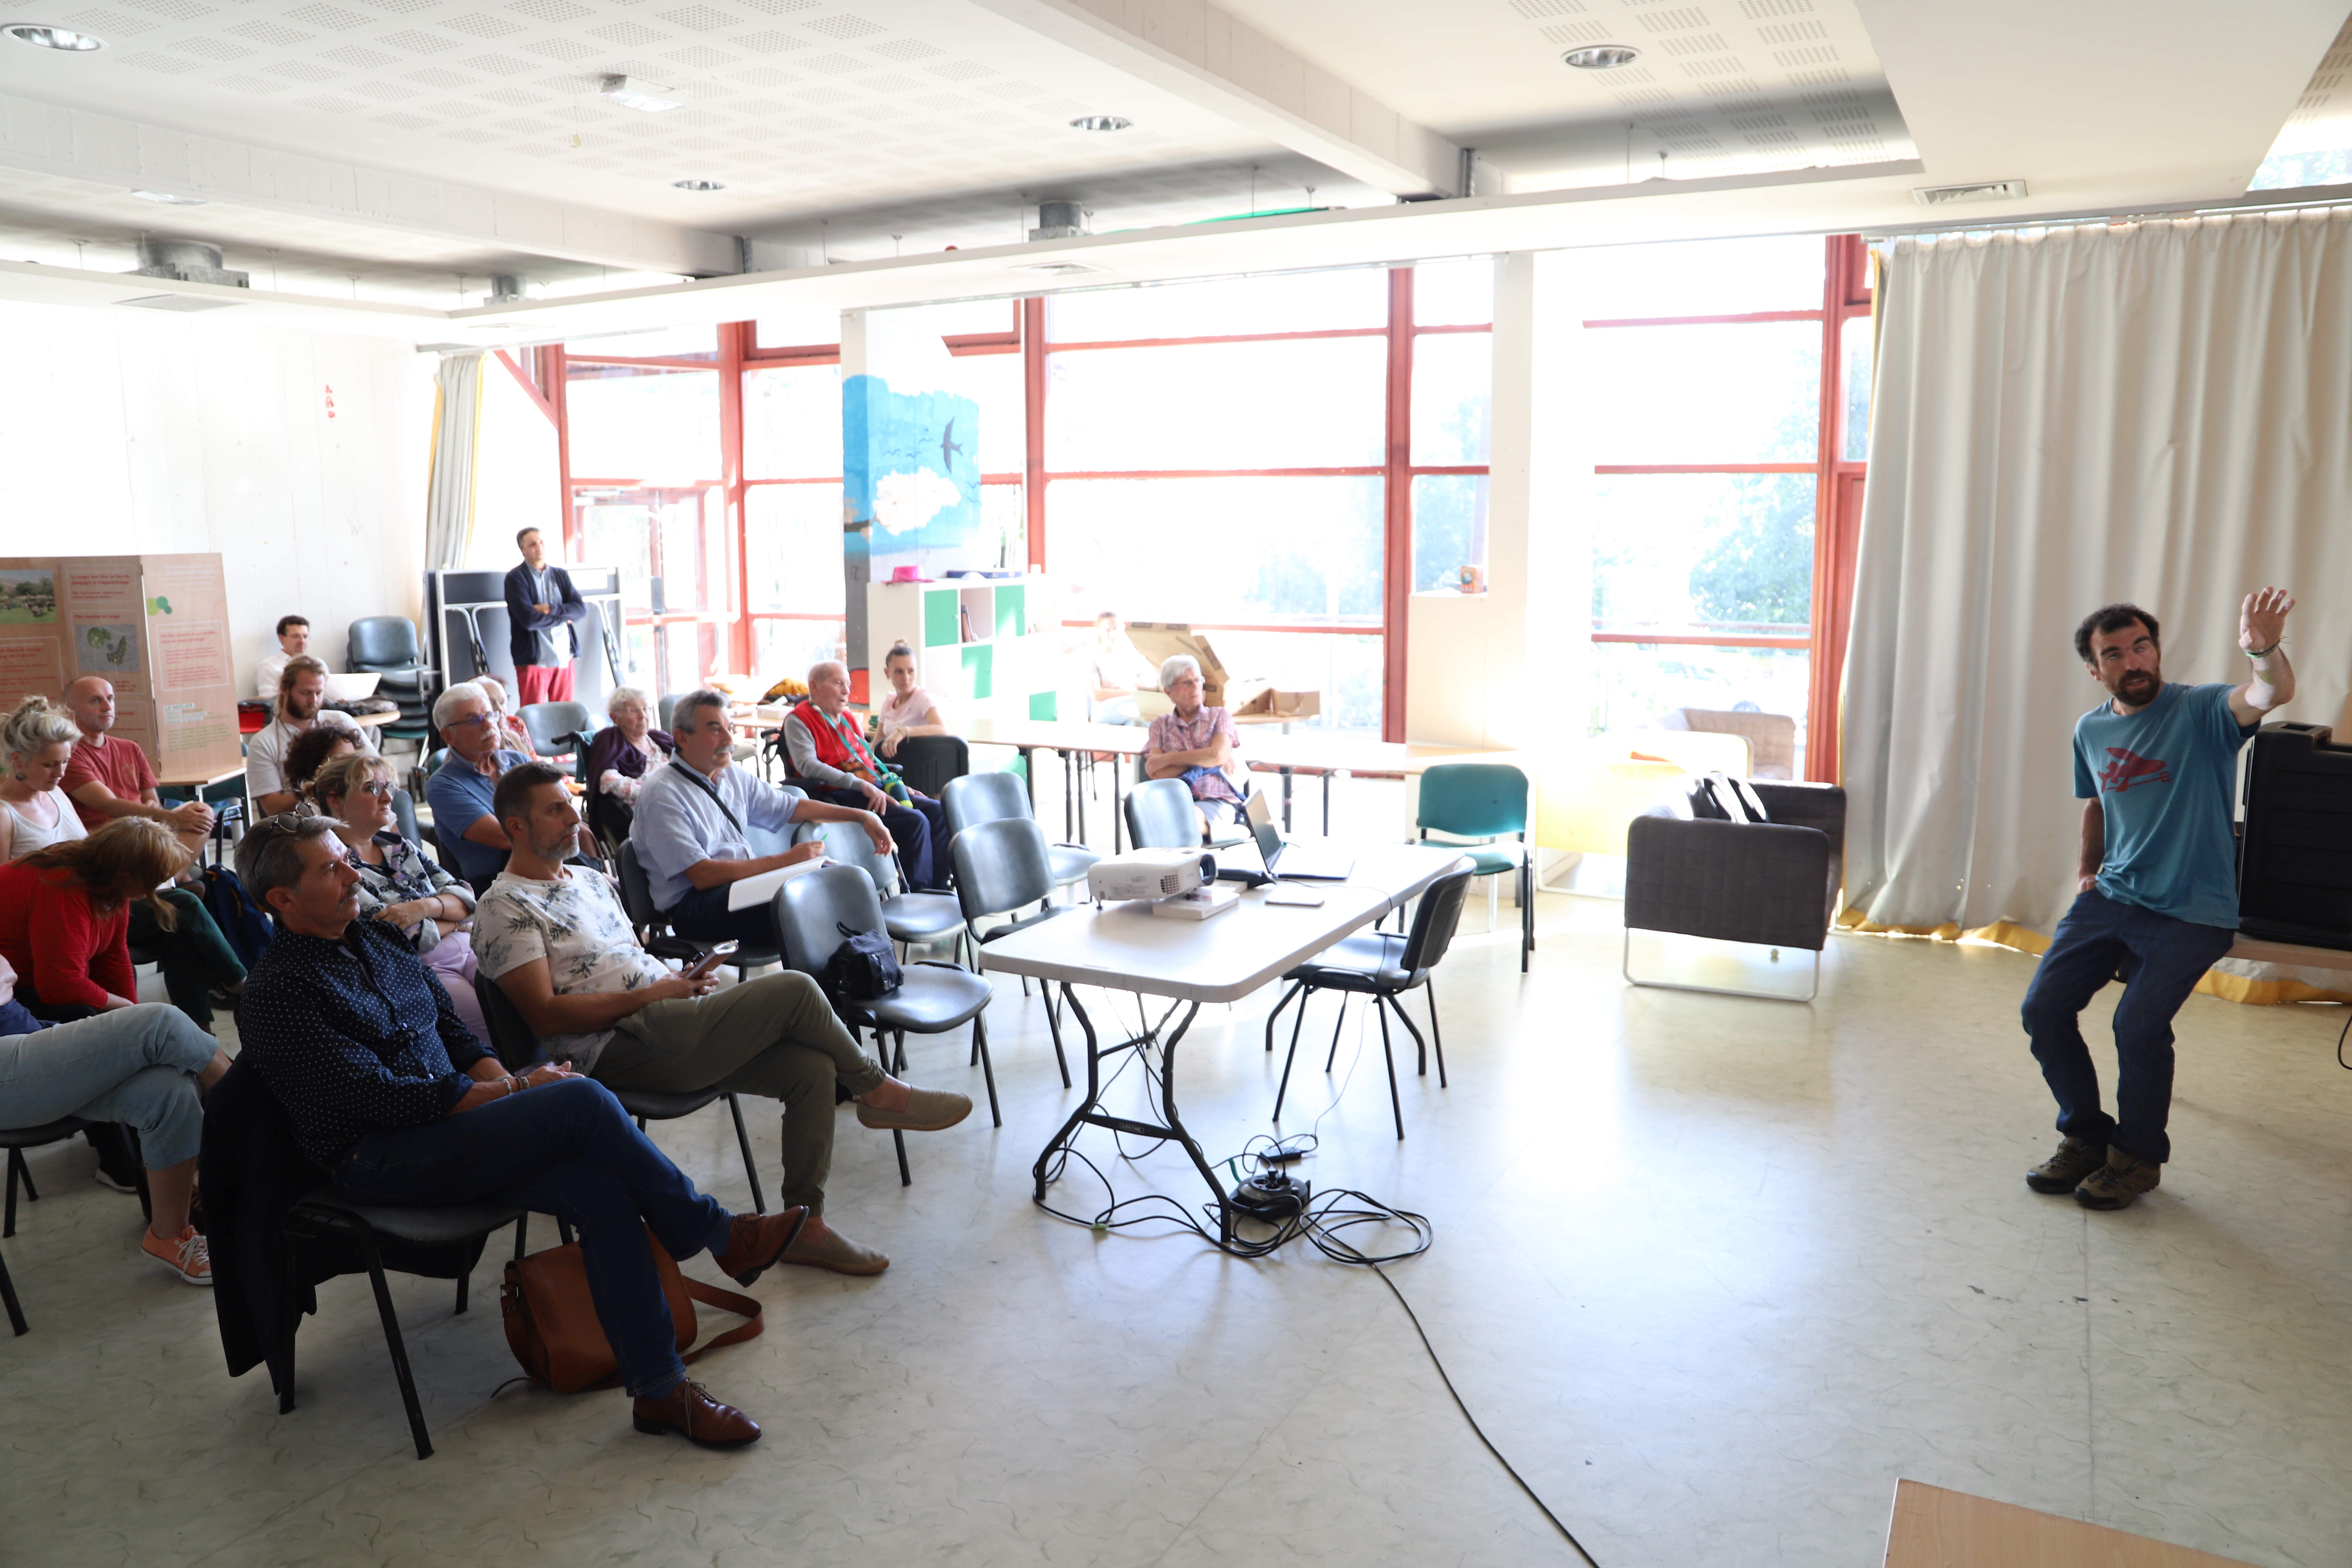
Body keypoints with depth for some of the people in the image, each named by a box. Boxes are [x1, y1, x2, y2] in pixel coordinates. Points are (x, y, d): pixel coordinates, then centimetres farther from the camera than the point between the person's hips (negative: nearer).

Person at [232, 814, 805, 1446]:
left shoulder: (375, 938, 15)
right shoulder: (279, 993, -9)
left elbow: (451, 1028, 18)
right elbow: (382, 1095, -16)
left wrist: (503, 1080, -2)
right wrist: (513, 1092, -15)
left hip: (448, 1125, 7)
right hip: (380, 1163, -7)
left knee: (604, 1191, -21)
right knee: (584, 1101, -27)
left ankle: (659, 1389, -16)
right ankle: (718, 1235, -13)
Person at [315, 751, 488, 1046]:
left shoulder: (397, 845, 16)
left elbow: (465, 897, 10)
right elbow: (389, 933, -13)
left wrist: (426, 907, -11)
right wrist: (455, 923, -1)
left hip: (466, 950, 7)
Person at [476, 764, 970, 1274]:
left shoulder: (592, 880, 22)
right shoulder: (507, 906, -3)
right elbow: (546, 1016, -13)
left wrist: (679, 979, 4)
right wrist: (652, 993, -14)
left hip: (669, 1021, 8)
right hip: (619, 1049, -8)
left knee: (811, 1067, -13)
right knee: (795, 990, -21)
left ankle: (806, 1225, -4)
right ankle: (877, 1090, 3)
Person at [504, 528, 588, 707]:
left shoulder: (561, 575, 13)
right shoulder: (516, 578, -3)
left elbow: (581, 610, 1)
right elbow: (529, 620, -16)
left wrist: (551, 609, -14)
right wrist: (563, 617, -5)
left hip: (565, 658, 4)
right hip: (534, 660, -4)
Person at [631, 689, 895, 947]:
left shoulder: (733, 776, 14)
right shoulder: (661, 794, -11)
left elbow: (792, 807, 25)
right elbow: (702, 876, -18)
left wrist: (861, 816, 17)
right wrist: (785, 860, -20)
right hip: (694, 904, -8)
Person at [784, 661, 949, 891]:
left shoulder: (849, 720, 22)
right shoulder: (798, 720, -3)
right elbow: (809, 766, -18)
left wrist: (897, 786, 12)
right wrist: (861, 785, -26)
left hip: (872, 788, 9)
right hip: (840, 796, -9)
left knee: (938, 811, -7)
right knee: (915, 821, -25)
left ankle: (939, 888, -6)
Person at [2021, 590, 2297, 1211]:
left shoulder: (2202, 712, -10)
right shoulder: (2091, 731, 7)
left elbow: (2271, 695, -34)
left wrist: (2264, 650, -55)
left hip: (2191, 913, -5)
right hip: (2112, 897, 6)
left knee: (2139, 1023, -20)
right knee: (2043, 1008, -6)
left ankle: (2137, 1157, 6)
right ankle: (2085, 1136, 17)